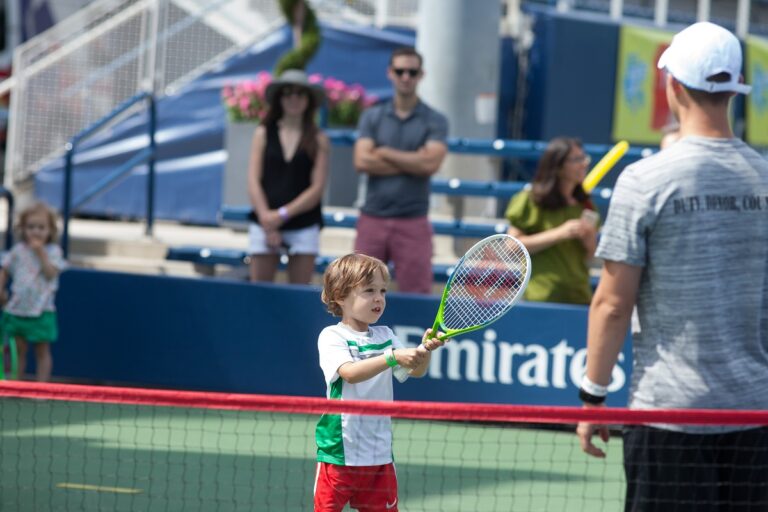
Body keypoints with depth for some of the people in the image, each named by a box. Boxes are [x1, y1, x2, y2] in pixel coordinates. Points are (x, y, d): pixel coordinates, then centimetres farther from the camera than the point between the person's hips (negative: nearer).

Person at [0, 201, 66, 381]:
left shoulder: (53, 251, -4)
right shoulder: (18, 250, 4)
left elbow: (51, 273, -16)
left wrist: (40, 252, -19)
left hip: (41, 311, -3)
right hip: (16, 309, 3)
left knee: (42, 351, 5)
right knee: (18, 349, 7)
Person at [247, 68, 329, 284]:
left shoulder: (318, 139, 4)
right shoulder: (263, 134, 7)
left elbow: (317, 188, -2)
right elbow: (253, 181, 2)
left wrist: (283, 214, -11)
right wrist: (266, 219, -9)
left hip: (303, 227, -1)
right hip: (265, 224, 1)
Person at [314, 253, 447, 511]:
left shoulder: (385, 336, 9)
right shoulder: (332, 336, -7)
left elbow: (416, 371, 2)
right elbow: (350, 373, -24)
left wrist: (425, 350, -21)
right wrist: (393, 357, -35)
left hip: (379, 454, 5)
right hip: (339, 450, -5)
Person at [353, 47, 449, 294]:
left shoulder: (434, 121, 4)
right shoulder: (372, 116, 9)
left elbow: (431, 163, -12)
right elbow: (362, 161, -5)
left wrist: (384, 153, -5)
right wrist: (412, 162, -8)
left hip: (412, 221, -2)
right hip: (372, 218, 2)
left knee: (415, 296, -4)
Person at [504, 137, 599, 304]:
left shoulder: (584, 205, 12)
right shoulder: (530, 201, -1)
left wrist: (589, 243, -4)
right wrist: (559, 234, -14)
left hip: (578, 297, 5)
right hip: (541, 296, -5)